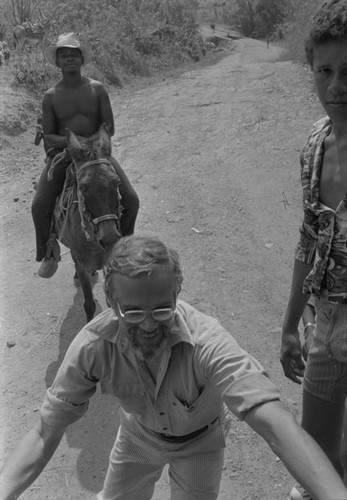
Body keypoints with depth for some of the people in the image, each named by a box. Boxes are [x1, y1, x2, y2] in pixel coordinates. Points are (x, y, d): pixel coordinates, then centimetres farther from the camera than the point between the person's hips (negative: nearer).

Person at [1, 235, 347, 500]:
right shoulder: (93, 345, -32)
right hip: (138, 435, 2)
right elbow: (45, 433, -24)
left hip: (199, 442, -2)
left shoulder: (206, 341, -40)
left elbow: (275, 423, -48)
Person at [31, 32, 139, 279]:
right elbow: (48, 137, -3)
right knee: (39, 206, -20)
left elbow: (109, 127, -5)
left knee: (131, 200, -15)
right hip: (62, 155, 0)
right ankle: (50, 251, 7)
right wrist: (69, 141, -22)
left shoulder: (97, 89, -1)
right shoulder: (51, 96, 0)